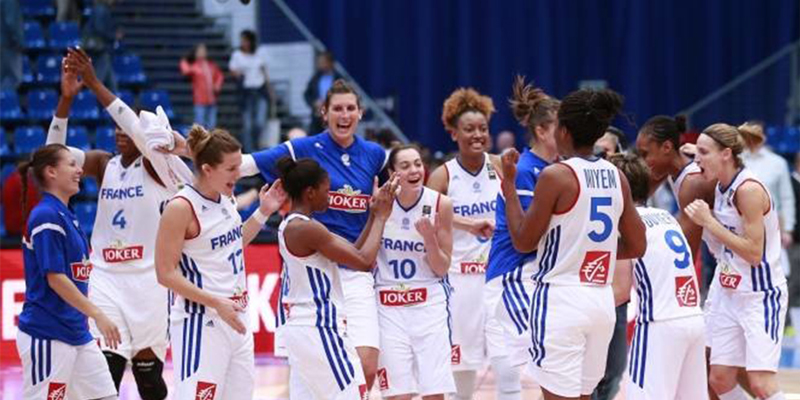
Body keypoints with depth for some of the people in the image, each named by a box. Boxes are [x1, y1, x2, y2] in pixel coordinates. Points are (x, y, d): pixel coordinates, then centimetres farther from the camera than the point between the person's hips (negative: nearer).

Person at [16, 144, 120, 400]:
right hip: (46, 336, -9)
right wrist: (98, 316, -19)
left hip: (76, 332, 9)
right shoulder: (46, 216, -14)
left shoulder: (66, 215, 13)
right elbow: (55, 278, -19)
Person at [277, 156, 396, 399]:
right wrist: (381, 217, -6)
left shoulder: (291, 226, 13)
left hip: (303, 327, 10)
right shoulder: (306, 228, -17)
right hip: (319, 329, -10)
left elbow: (352, 254, 16)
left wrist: (373, 216, 12)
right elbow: (365, 261, -17)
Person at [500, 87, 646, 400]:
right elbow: (636, 246, 13)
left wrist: (509, 183, 2)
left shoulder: (556, 176, -11)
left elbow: (524, 242, -6)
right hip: (602, 300, 7)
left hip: (561, 297, -7)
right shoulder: (616, 178, 8)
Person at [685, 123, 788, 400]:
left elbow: (754, 253, -21)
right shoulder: (721, 187, 4)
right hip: (729, 294, 8)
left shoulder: (748, 189, -20)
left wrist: (709, 222, -21)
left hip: (760, 296, -8)